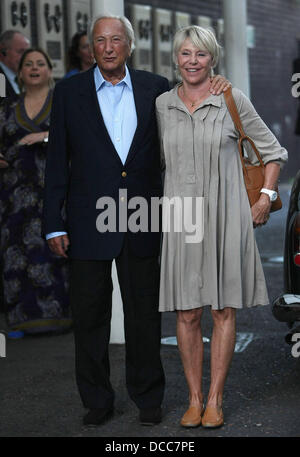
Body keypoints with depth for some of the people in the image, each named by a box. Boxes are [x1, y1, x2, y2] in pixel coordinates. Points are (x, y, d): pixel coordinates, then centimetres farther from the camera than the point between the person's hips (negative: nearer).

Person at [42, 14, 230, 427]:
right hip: (89, 222, -1)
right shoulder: (69, 92, 3)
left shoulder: (155, 88, 6)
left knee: (144, 313, 8)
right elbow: (57, 160, 2)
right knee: (90, 314, 6)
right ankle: (97, 400, 19)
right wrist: (54, 224, -3)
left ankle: (148, 397, 22)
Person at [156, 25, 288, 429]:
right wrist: (156, 203, 13)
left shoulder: (233, 100, 0)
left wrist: (265, 198, 0)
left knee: (223, 309, 1)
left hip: (224, 216, -2)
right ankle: (194, 399, 11)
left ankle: (215, 400, 8)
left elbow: (273, 152, 8)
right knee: (187, 312, 2)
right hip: (181, 217, 2)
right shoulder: (162, 105, 7)